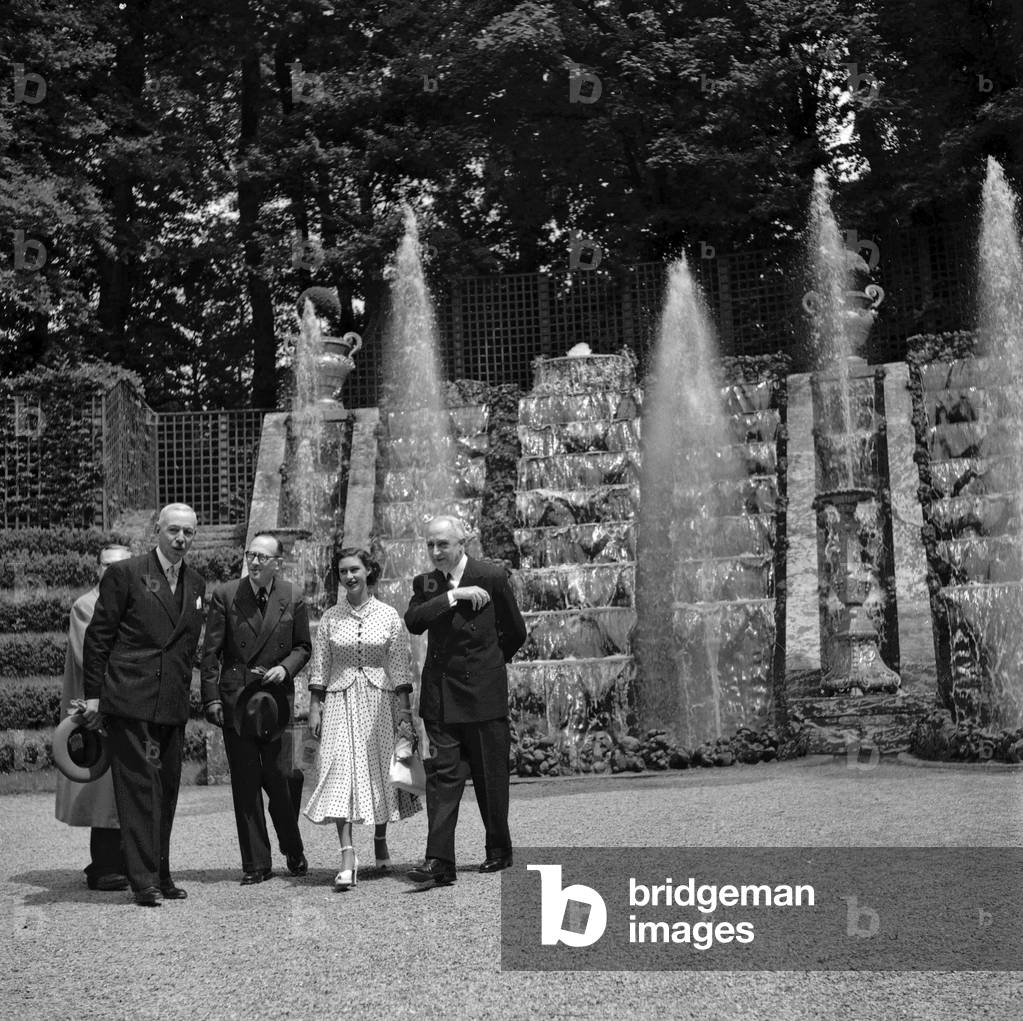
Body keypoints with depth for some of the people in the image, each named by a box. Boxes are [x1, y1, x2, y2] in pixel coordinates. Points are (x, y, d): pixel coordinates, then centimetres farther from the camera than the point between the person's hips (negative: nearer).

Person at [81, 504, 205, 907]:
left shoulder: (195, 583, 14)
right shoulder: (125, 574, -4)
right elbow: (98, 636, -3)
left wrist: (185, 693, 15)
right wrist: (93, 694, -6)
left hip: (173, 706, 6)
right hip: (129, 700, -6)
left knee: (166, 790, 10)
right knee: (138, 786, -6)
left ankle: (160, 874, 20)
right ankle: (143, 880, -2)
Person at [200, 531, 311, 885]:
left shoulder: (293, 599, 3)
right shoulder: (225, 596, 0)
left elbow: (303, 646, 11)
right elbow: (210, 652, 1)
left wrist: (286, 668, -8)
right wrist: (211, 697, -4)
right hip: (235, 700, 0)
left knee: (278, 778, -4)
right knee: (245, 784, 3)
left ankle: (294, 851, 20)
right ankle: (256, 864, 12)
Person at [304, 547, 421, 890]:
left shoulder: (388, 615, 1)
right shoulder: (330, 618, 4)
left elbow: (400, 666, 0)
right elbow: (319, 667, 6)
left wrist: (404, 710, -4)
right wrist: (314, 707, -1)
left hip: (379, 700, 0)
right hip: (340, 701, 0)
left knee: (379, 770, 7)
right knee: (341, 771, -12)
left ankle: (380, 838, 32)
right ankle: (347, 857, -16)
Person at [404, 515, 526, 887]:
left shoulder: (492, 577, -2)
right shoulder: (425, 584, 7)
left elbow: (515, 632, 8)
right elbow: (413, 621, -12)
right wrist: (453, 596, -18)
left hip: (484, 693, -2)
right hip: (440, 696, 2)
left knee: (491, 778, 7)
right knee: (442, 775, -5)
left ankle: (499, 850, 24)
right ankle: (439, 861, -7)